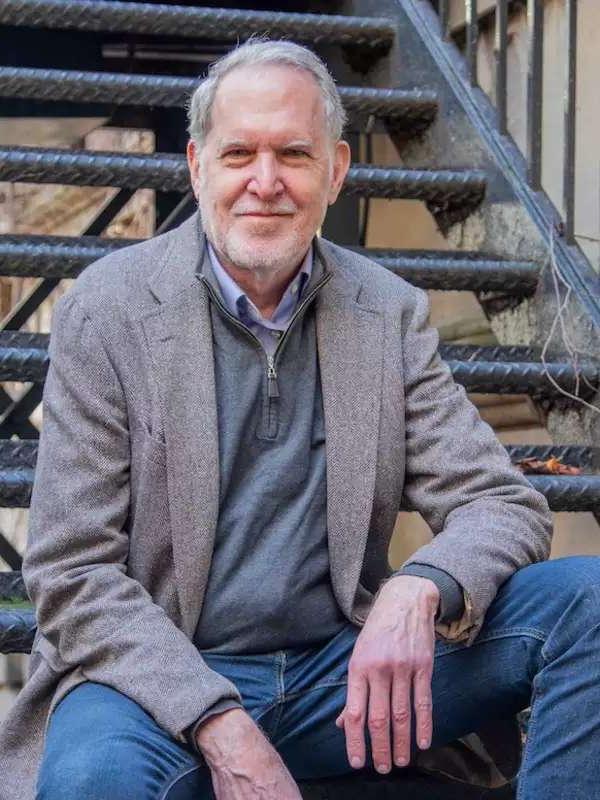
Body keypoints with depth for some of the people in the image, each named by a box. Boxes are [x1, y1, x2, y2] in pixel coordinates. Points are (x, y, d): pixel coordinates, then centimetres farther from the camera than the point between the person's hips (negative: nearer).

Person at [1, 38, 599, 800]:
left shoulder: (390, 314, 5)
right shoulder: (107, 309, -4)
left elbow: (505, 506, 3)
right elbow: (73, 575, -8)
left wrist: (420, 592, -22)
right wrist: (221, 728, -22)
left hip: (343, 671, 4)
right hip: (163, 675, -3)